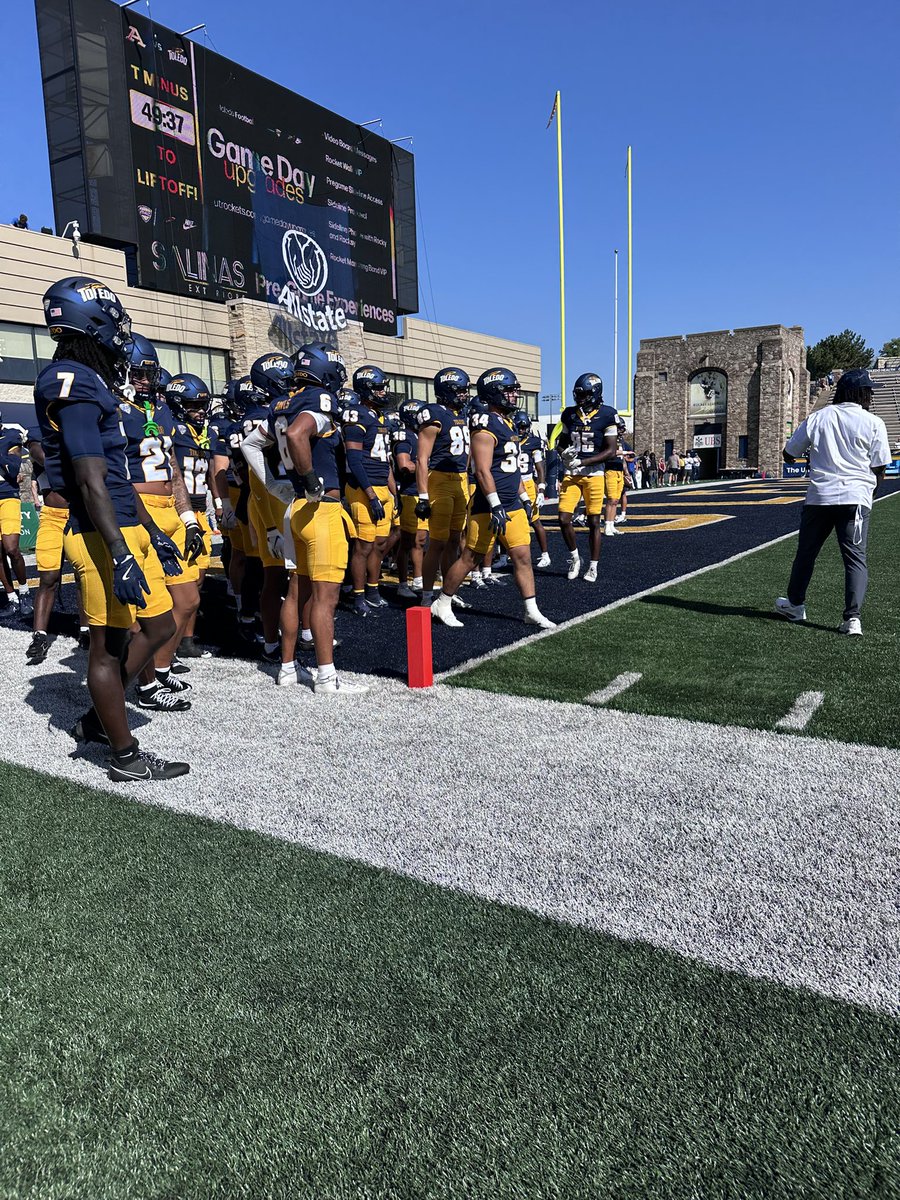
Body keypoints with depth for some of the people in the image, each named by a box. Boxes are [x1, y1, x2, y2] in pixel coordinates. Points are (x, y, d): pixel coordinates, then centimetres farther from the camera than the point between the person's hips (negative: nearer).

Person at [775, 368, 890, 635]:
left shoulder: (817, 417, 6)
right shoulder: (873, 423, 0)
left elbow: (788, 455, 12)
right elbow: (879, 470, 0)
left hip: (819, 496, 2)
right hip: (856, 498, -2)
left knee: (806, 552, 16)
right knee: (855, 558, 1)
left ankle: (795, 604, 29)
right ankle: (852, 617, -7)